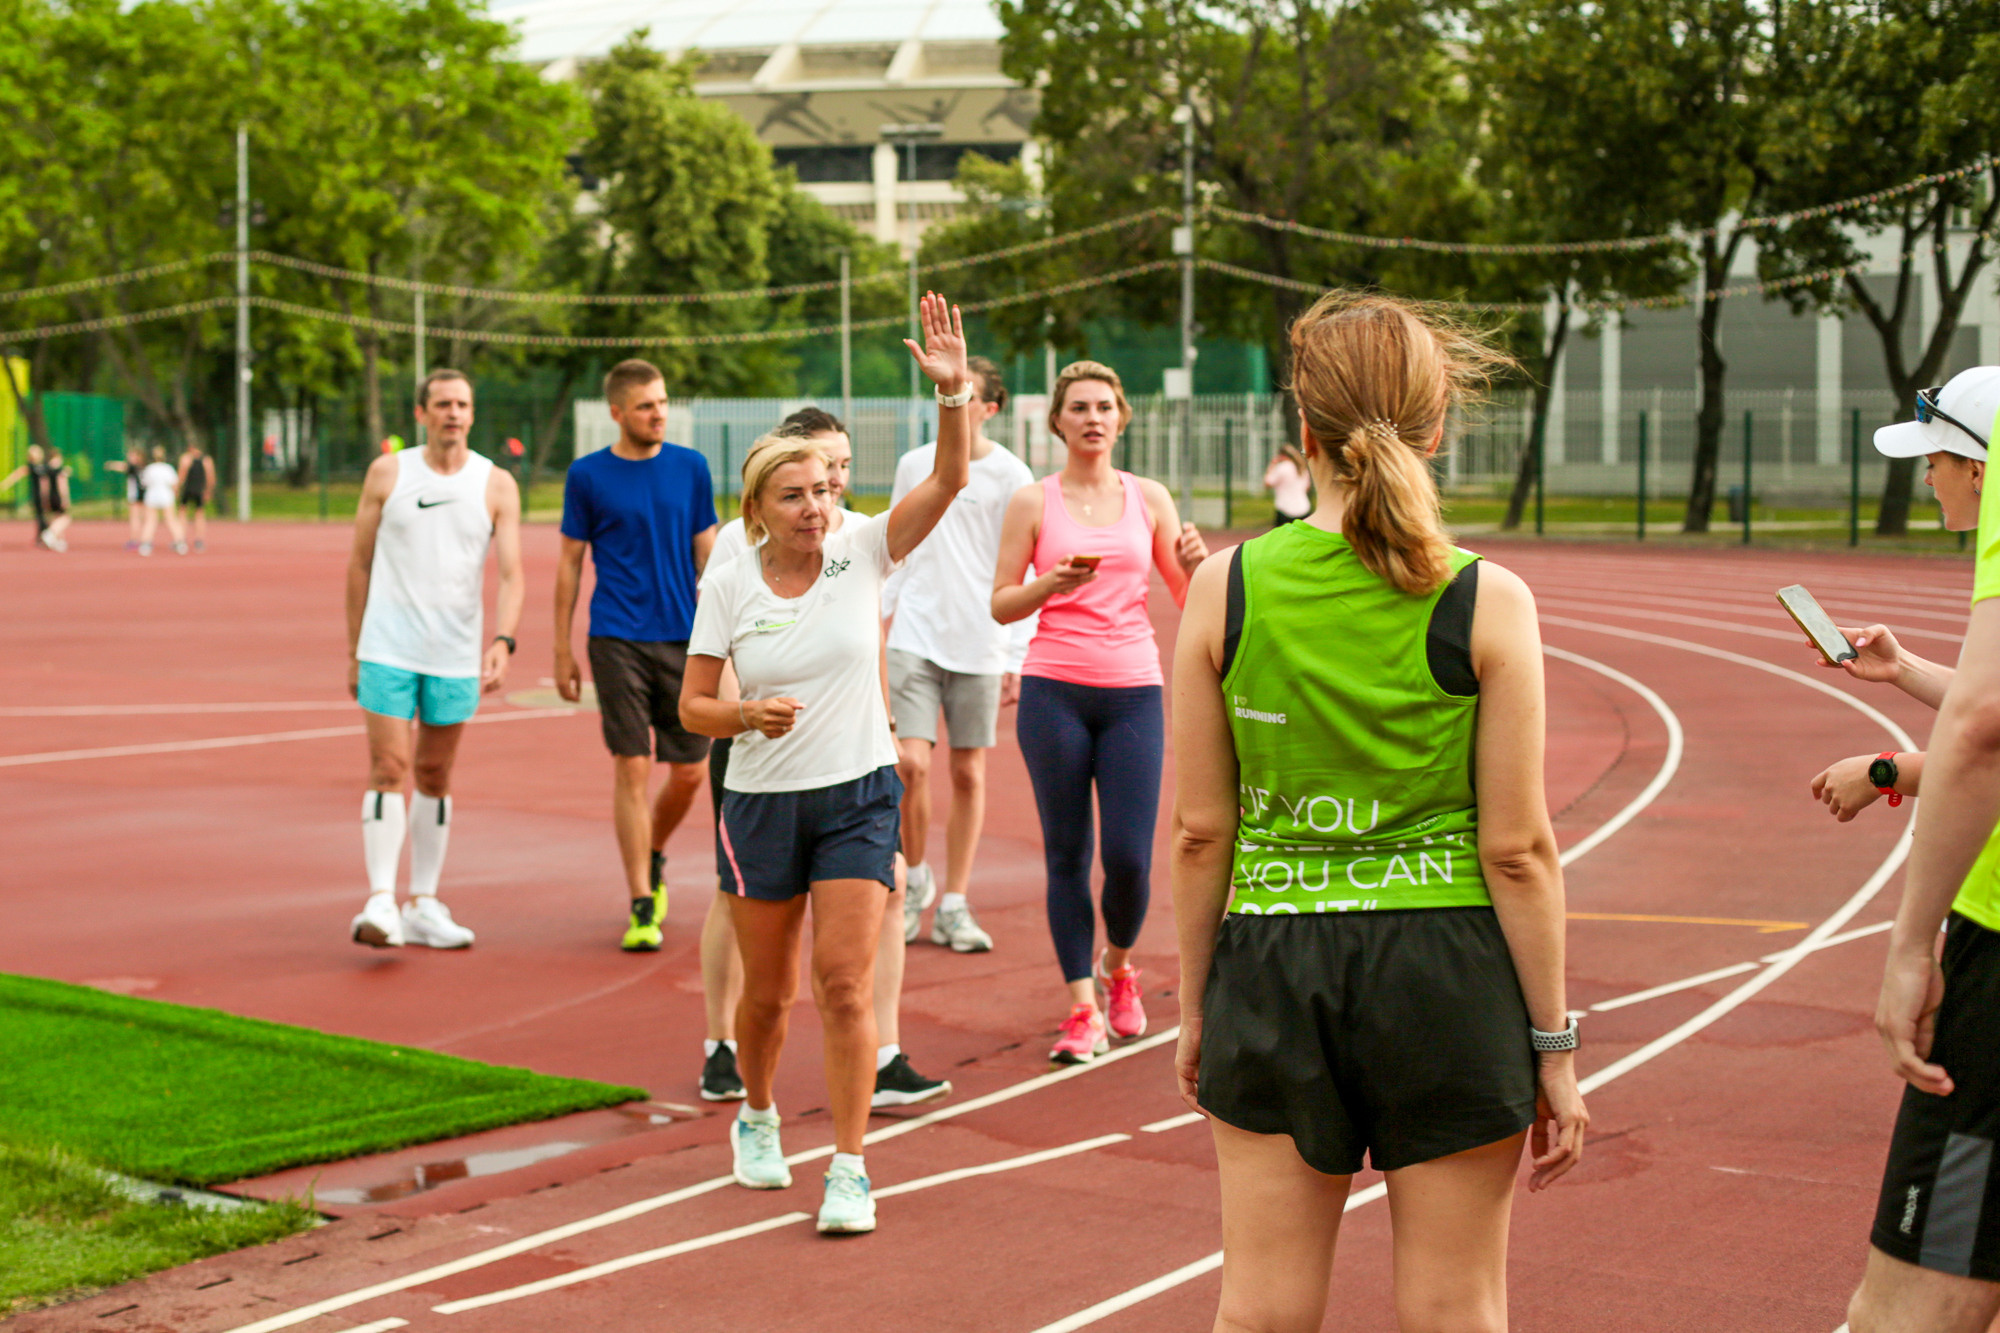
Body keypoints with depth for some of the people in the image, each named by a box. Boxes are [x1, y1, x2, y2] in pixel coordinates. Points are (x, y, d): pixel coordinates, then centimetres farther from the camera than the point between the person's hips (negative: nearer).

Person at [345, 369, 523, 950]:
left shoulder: (497, 485, 2)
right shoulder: (387, 473, 2)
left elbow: (511, 574, -3)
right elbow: (360, 564, 8)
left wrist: (503, 640, -20)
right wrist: (353, 650, 7)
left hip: (456, 655, 2)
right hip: (388, 647, -1)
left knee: (435, 778, 9)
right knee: (389, 768, -10)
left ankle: (423, 905, 16)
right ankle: (381, 902, -12)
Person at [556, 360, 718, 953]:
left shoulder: (691, 468, 7)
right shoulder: (587, 475, 1)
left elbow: (707, 553, 11)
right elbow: (570, 563, 7)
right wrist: (563, 649, 5)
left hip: (684, 640, 2)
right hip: (618, 642, -2)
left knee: (689, 773, 5)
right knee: (632, 769, -7)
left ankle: (654, 856, 34)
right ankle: (643, 908, -2)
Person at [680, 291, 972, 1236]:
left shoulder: (860, 552, -5)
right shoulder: (727, 589, -5)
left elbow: (949, 481, -16)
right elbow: (692, 706, 0)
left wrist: (953, 390, -29)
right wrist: (747, 715, -21)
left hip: (859, 795, -1)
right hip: (761, 802, 1)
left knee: (845, 986, -9)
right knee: (768, 992, 12)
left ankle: (849, 1170, -3)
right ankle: (757, 1117, 40)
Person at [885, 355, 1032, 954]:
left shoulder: (1011, 477, -2)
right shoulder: (913, 465, 7)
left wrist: (1017, 659, -6)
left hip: (980, 646, -1)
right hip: (915, 638, 1)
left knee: (968, 775, 3)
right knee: (910, 764, -10)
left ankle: (954, 905, 14)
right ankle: (916, 880, 13)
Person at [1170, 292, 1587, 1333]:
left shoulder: (1227, 587, -4)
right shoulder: (1488, 604, -7)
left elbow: (1198, 833, -1)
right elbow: (1518, 850, -7)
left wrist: (1195, 1008, 11)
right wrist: (1553, 1045, 2)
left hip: (1274, 970, 1)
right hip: (1447, 970, -1)